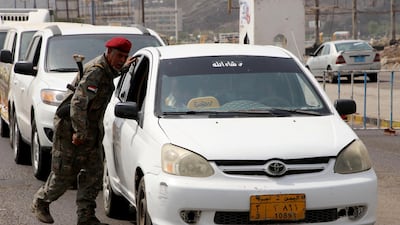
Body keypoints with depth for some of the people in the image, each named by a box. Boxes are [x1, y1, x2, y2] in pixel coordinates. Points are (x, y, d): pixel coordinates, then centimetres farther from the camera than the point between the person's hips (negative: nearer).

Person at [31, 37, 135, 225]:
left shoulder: (105, 69, 7)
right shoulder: (95, 71, -23)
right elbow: (78, 102, -30)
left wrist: (124, 67, 29)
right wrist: (79, 132, -30)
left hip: (92, 129, 9)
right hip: (70, 127, -9)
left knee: (93, 173, 2)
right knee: (65, 173, 0)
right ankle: (40, 202, 22)